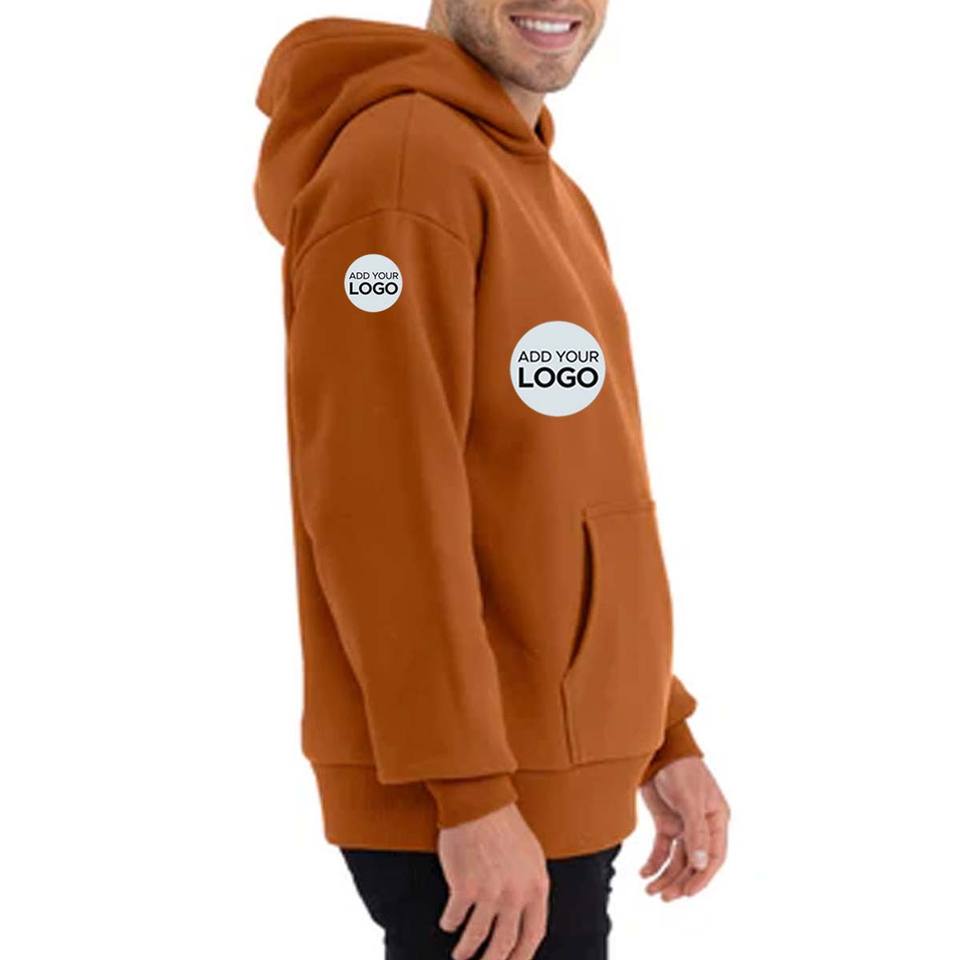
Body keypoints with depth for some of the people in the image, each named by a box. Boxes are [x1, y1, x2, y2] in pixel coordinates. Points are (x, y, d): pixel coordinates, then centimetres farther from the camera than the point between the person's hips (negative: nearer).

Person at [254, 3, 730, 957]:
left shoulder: (557, 197, 15)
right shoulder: (400, 160, -13)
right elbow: (376, 502, -20)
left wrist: (664, 736, 15)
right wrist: (470, 789, -21)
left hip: (568, 786, 9)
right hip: (462, 807, -9)